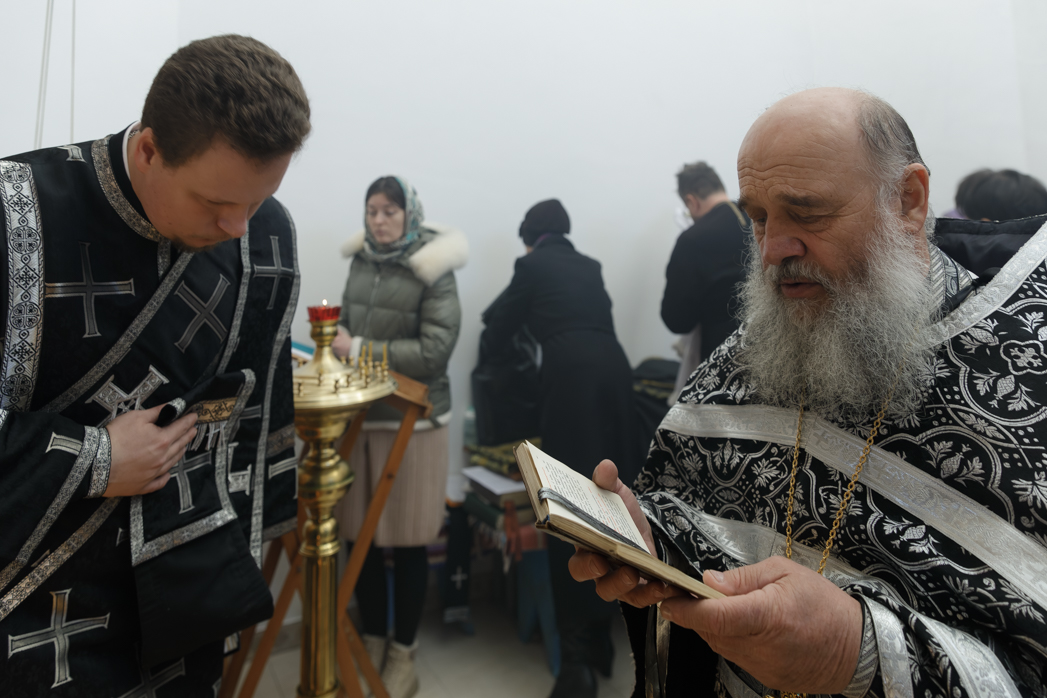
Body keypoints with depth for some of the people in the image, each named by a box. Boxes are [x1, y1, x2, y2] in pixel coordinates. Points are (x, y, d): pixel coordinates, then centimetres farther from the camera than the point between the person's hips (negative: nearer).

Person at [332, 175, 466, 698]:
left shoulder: (433, 272, -8)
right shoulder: (361, 260, 7)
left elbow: (434, 351, -16)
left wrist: (359, 349, -17)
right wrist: (335, 343, -1)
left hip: (413, 421, -4)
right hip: (358, 415, 5)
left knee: (407, 542, 6)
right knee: (360, 538, 11)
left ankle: (403, 653, 27)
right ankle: (373, 641, 33)